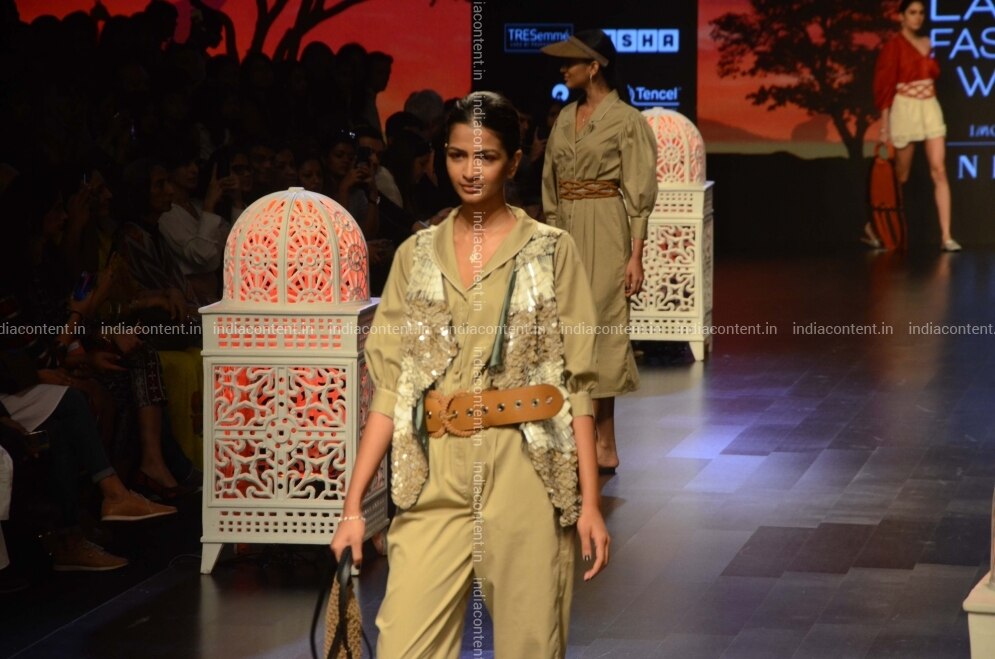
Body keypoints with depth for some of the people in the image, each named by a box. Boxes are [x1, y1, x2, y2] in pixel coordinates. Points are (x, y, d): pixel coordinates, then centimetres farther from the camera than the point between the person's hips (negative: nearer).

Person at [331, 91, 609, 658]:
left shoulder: (552, 251, 3)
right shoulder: (417, 255, 9)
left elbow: (576, 383, 0)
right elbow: (390, 385, 7)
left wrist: (590, 502, -6)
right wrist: (354, 504, 1)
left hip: (528, 475, -2)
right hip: (435, 481, 2)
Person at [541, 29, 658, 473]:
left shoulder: (626, 120, -6)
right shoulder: (564, 119, 14)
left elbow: (639, 195, -9)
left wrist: (635, 257, -14)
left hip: (605, 234, -7)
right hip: (566, 232, 7)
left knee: (596, 331, -8)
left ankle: (601, 447, -4)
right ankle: (602, 447, 11)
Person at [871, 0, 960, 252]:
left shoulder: (926, 44, 11)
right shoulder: (894, 46, -7)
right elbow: (885, 86, -9)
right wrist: (885, 125, -13)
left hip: (930, 110, 5)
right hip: (905, 110, -5)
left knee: (939, 170, -8)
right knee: (900, 176, 3)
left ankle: (946, 236, -12)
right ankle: (871, 227, 21)